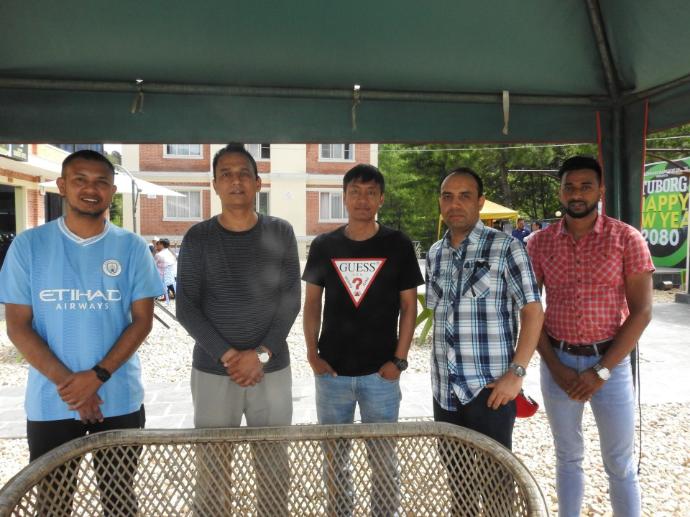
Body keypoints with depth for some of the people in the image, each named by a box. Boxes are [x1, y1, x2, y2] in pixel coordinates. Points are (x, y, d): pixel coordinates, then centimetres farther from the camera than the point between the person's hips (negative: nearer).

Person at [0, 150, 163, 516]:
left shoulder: (132, 247, -2)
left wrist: (97, 376, -16)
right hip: (50, 401, 0)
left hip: (119, 399, 0)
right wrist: (66, 382, -13)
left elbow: (142, 320, -4)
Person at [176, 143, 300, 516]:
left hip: (272, 369, 1)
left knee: (274, 467, 9)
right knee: (211, 468, 7)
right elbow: (187, 309, -3)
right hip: (212, 370, 0)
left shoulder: (280, 233, 2)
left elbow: (290, 301, 0)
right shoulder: (198, 238, 0)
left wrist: (261, 354, -11)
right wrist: (227, 356, -13)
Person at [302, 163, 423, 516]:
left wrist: (399, 359, -6)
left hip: (380, 372, -1)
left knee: (383, 457, 12)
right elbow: (311, 302, 7)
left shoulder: (398, 245, -2)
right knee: (333, 455, 15)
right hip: (332, 371, 2)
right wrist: (312, 354, -2)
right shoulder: (323, 245, 2)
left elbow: (408, 305, 0)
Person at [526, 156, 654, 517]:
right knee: (568, 457, 16)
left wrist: (601, 371, -12)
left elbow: (641, 312, -8)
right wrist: (555, 367, -7)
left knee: (620, 464, 9)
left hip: (610, 362, -2)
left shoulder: (626, 239, -6)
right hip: (558, 362, 2)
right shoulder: (540, 243, 0)